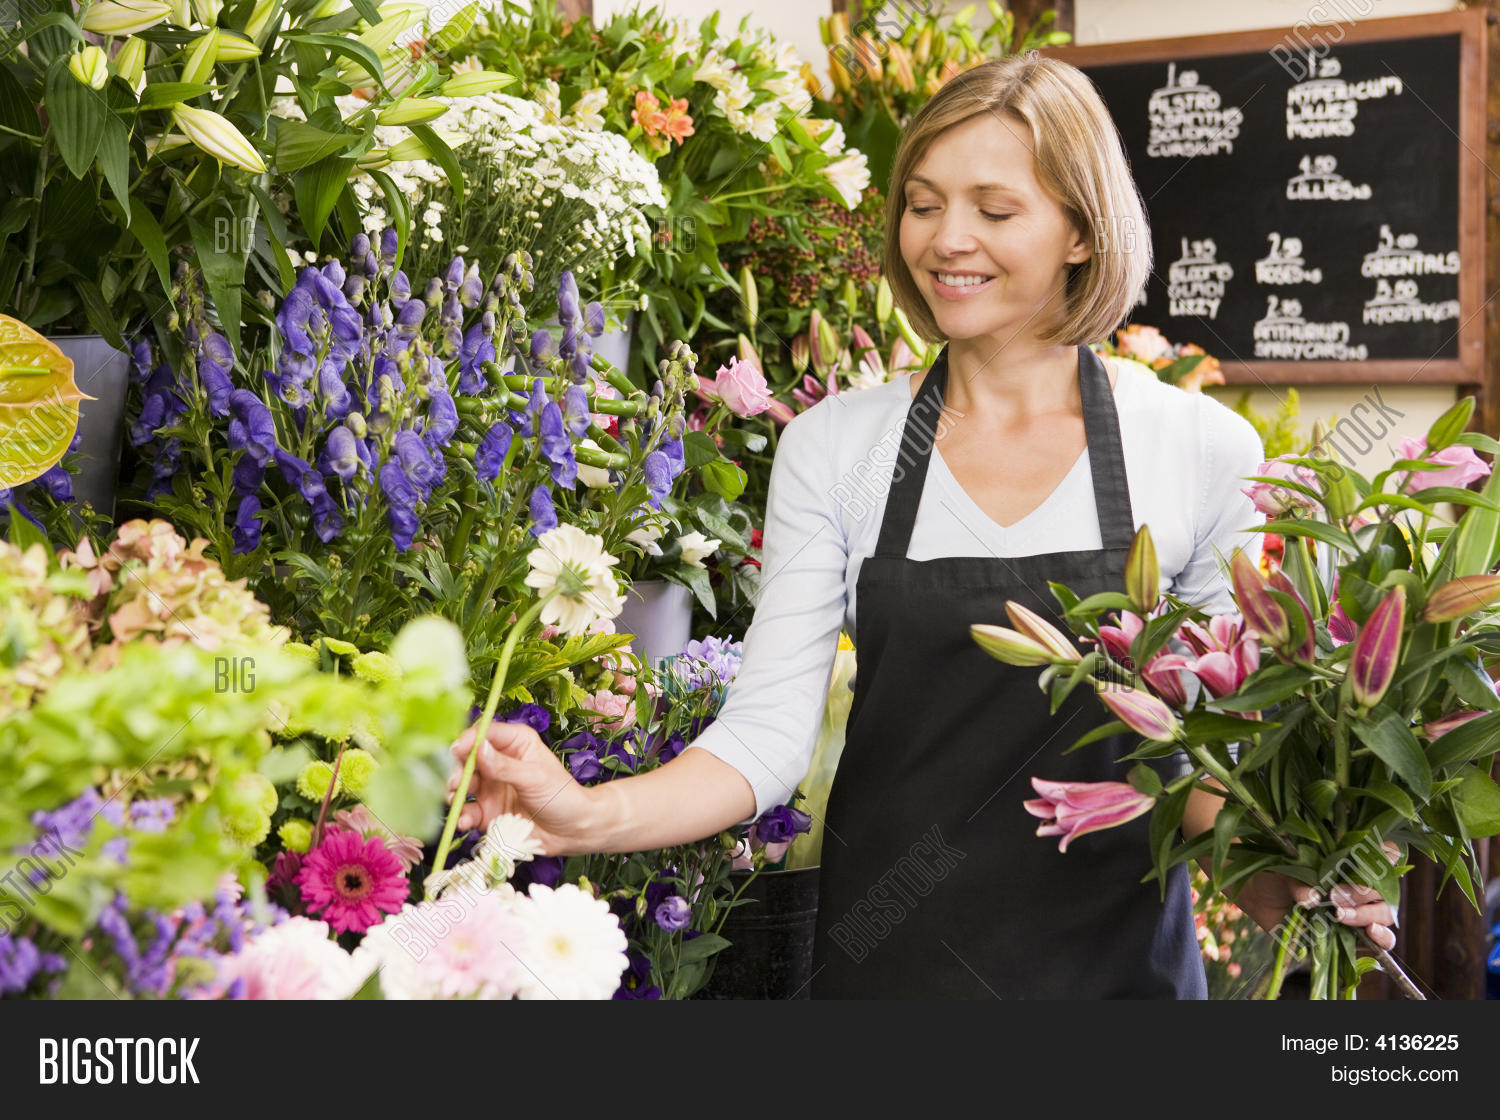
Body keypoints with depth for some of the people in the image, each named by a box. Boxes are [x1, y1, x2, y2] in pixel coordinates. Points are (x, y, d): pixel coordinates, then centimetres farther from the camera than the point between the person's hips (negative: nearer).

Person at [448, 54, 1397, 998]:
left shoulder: (1207, 450, -5)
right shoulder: (832, 447, -3)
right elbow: (769, 728, -9)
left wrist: (1268, 870, -18)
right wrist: (595, 816, -24)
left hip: (1118, 957, 0)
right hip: (886, 956, 1)